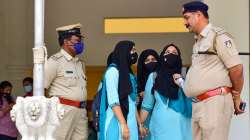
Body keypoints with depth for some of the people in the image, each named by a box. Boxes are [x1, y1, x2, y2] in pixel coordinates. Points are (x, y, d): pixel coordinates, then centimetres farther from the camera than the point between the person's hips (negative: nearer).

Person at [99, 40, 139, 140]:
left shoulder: (128, 73, 18)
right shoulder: (113, 71, -6)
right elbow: (113, 101, -16)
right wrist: (123, 124, -22)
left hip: (131, 123, 8)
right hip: (117, 122, -7)